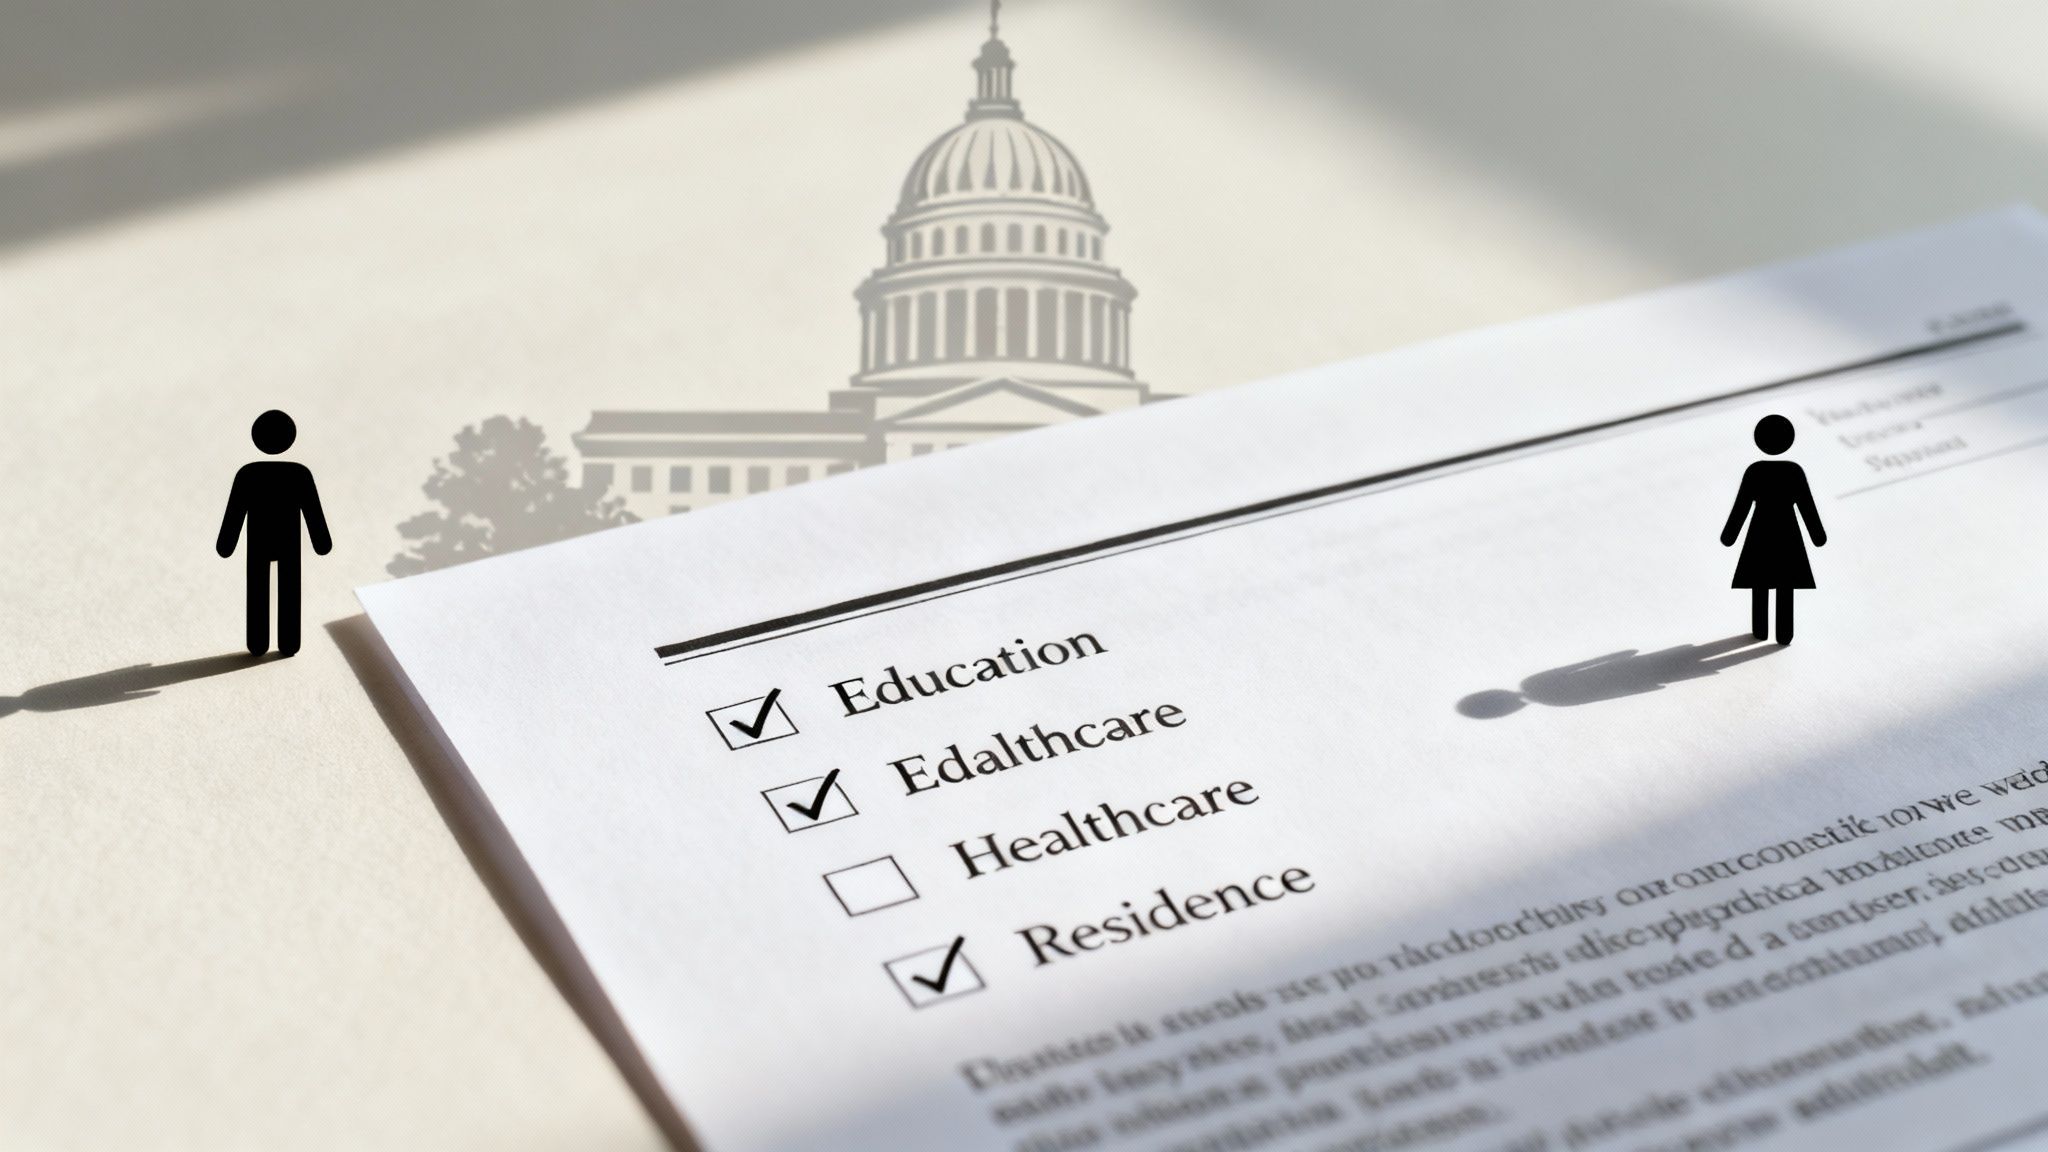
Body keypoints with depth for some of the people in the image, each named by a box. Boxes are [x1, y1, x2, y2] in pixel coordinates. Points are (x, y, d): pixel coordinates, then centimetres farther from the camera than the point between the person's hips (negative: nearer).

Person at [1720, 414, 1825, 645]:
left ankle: (1761, 630, 23)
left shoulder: (1754, 470, -14)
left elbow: (1741, 505, -9)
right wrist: (1818, 534, 8)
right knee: (1786, 585, 10)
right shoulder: (1795, 470, -12)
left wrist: (1729, 534, 5)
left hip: (1761, 532, 0)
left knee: (1760, 583, 15)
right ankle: (1784, 634, 12)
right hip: (1787, 532, 0)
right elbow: (1807, 505, -6)